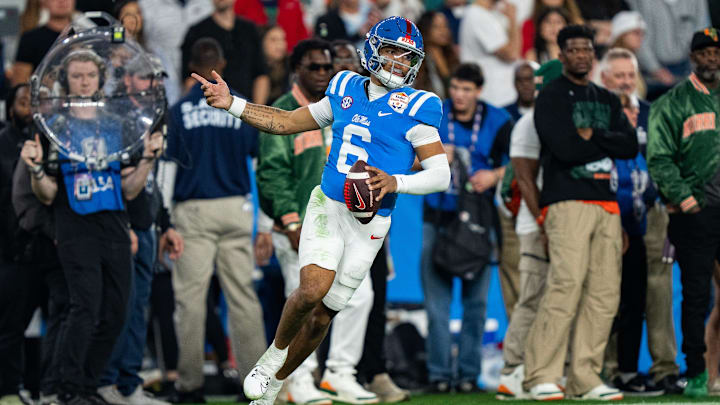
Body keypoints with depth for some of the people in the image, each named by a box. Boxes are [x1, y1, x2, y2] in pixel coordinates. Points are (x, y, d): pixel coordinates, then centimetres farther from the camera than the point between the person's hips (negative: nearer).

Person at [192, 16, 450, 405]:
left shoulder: (413, 109, -5)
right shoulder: (346, 91, 7)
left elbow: (441, 175, -8)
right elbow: (288, 122, 17)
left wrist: (395, 182, -24)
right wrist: (232, 104, 9)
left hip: (369, 224, -1)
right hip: (327, 207, 1)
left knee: (323, 315, 5)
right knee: (313, 289, -24)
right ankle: (274, 354, 3)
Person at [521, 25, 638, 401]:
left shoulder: (607, 100, 22)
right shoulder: (551, 97, 2)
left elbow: (631, 146, 8)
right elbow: (565, 149, -12)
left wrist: (592, 136, -6)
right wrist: (607, 144, 2)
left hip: (606, 204, 7)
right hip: (567, 201, -7)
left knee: (604, 294, 0)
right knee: (566, 286, -17)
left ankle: (585, 378, 3)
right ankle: (540, 376, -15)